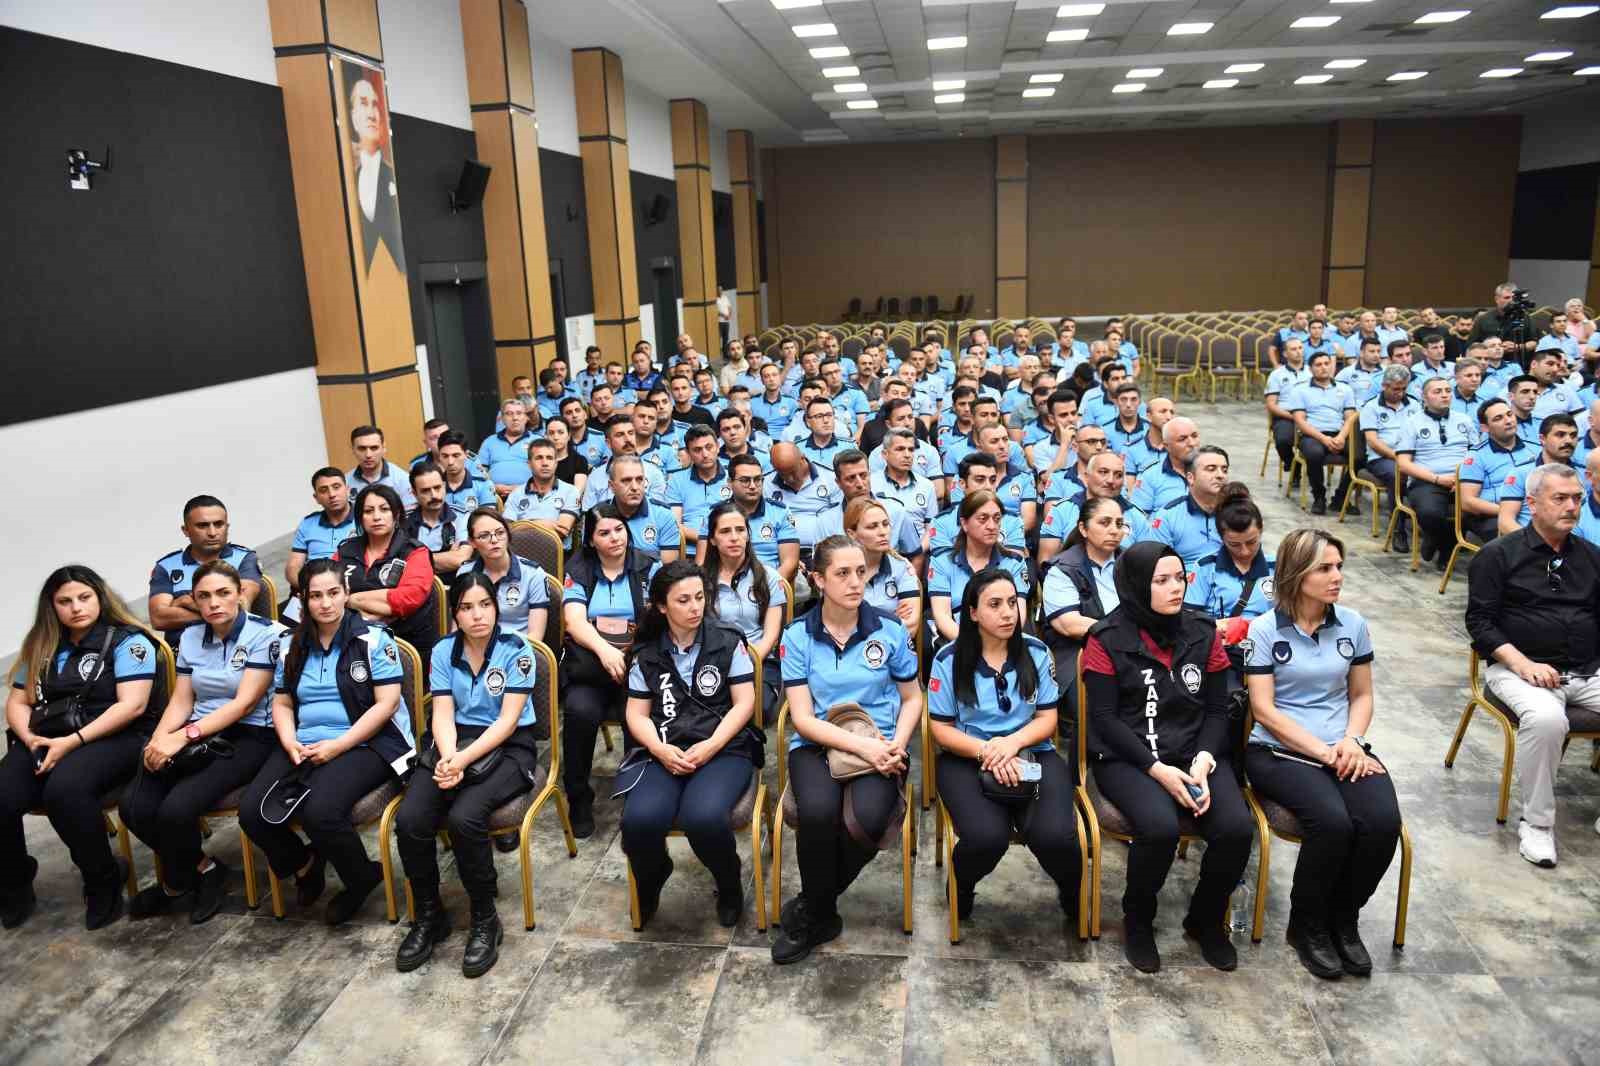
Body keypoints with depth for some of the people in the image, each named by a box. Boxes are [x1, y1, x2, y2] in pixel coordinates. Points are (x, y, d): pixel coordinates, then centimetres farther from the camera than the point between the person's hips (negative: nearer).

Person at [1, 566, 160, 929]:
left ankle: (104, 881, -13)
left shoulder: (127, 640, -2)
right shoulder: (41, 647, 17)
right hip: (48, 741, 5)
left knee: (63, 791, -35)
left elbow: (133, 705, -12)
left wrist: (73, 741, -18)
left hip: (114, 738, -5)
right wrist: (31, 738, -6)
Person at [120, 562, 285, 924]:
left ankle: (176, 884, 6)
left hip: (250, 736, -6)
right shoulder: (191, 637, 12)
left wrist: (183, 737, -22)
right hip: (199, 734, 6)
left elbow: (244, 703, -15)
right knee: (134, 807, -18)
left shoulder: (266, 634, -9)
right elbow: (181, 701, 10)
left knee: (176, 809, -26)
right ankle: (205, 869, 6)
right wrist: (159, 738, -11)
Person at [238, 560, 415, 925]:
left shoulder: (373, 639, -4)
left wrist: (337, 746, -16)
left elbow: (386, 704, -10)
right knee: (252, 812, -17)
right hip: (303, 747, 6)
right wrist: (290, 743, -6)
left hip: (364, 744, -5)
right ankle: (304, 864, 15)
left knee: (319, 811, -31)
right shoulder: (291, 645, 13)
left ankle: (362, 879, 0)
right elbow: (282, 704, 16)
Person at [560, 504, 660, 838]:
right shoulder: (578, 570, 10)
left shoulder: (649, 568, 9)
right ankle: (578, 800, -11)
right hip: (589, 663, 1)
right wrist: (603, 649, -26)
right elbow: (574, 621, -5)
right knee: (579, 710, -31)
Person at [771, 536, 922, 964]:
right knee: (818, 812, -34)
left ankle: (810, 911, -3)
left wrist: (896, 744, -8)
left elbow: (913, 698, 13)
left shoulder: (890, 631, 2)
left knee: (868, 818, -31)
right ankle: (823, 913, -4)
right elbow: (803, 718, -6)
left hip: (880, 746, 1)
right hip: (817, 745, 0)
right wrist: (862, 745, -19)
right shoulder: (797, 635, -1)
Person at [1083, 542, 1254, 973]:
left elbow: (1217, 710, 8)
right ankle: (1137, 921, 1)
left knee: (1237, 828, -23)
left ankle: (1206, 920, 9)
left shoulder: (1203, 634, 8)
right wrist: (1157, 770, -17)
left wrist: (1203, 761, -11)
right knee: (1160, 828, -32)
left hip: (1196, 754, 4)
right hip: (1128, 758, -4)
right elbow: (1104, 718, -7)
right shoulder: (1107, 640, -4)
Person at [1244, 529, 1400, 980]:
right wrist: (1324, 753, -15)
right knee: (1332, 821, -30)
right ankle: (1307, 926, -3)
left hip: (1343, 750, 4)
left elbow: (1361, 695, 14)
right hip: (1280, 751, -4)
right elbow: (1264, 710, -9)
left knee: (1383, 821, -24)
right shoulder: (1264, 630, -6)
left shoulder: (1352, 625, 7)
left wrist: (1351, 741, -6)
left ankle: (1344, 920, 2)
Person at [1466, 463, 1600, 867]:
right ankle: (1537, 824, -16)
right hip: (1520, 667, -5)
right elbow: (1479, 622, -5)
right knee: (1546, 719, -35)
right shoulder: (1498, 554, 1)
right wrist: (1524, 664, -18)